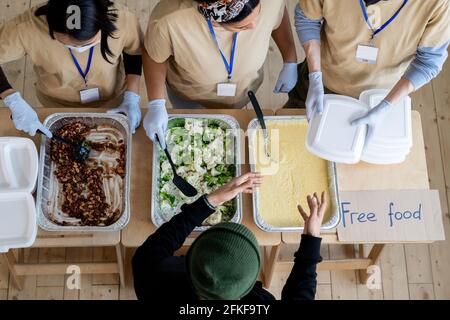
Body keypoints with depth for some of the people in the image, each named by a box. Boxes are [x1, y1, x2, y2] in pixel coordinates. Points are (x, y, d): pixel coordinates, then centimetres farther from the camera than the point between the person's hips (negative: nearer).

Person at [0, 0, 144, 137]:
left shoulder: (123, 21, -34)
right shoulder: (27, 28, -37)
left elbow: (135, 54, -12)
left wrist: (132, 97, -20)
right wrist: (15, 102, -39)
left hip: (112, 103, 1)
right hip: (59, 107, 0)